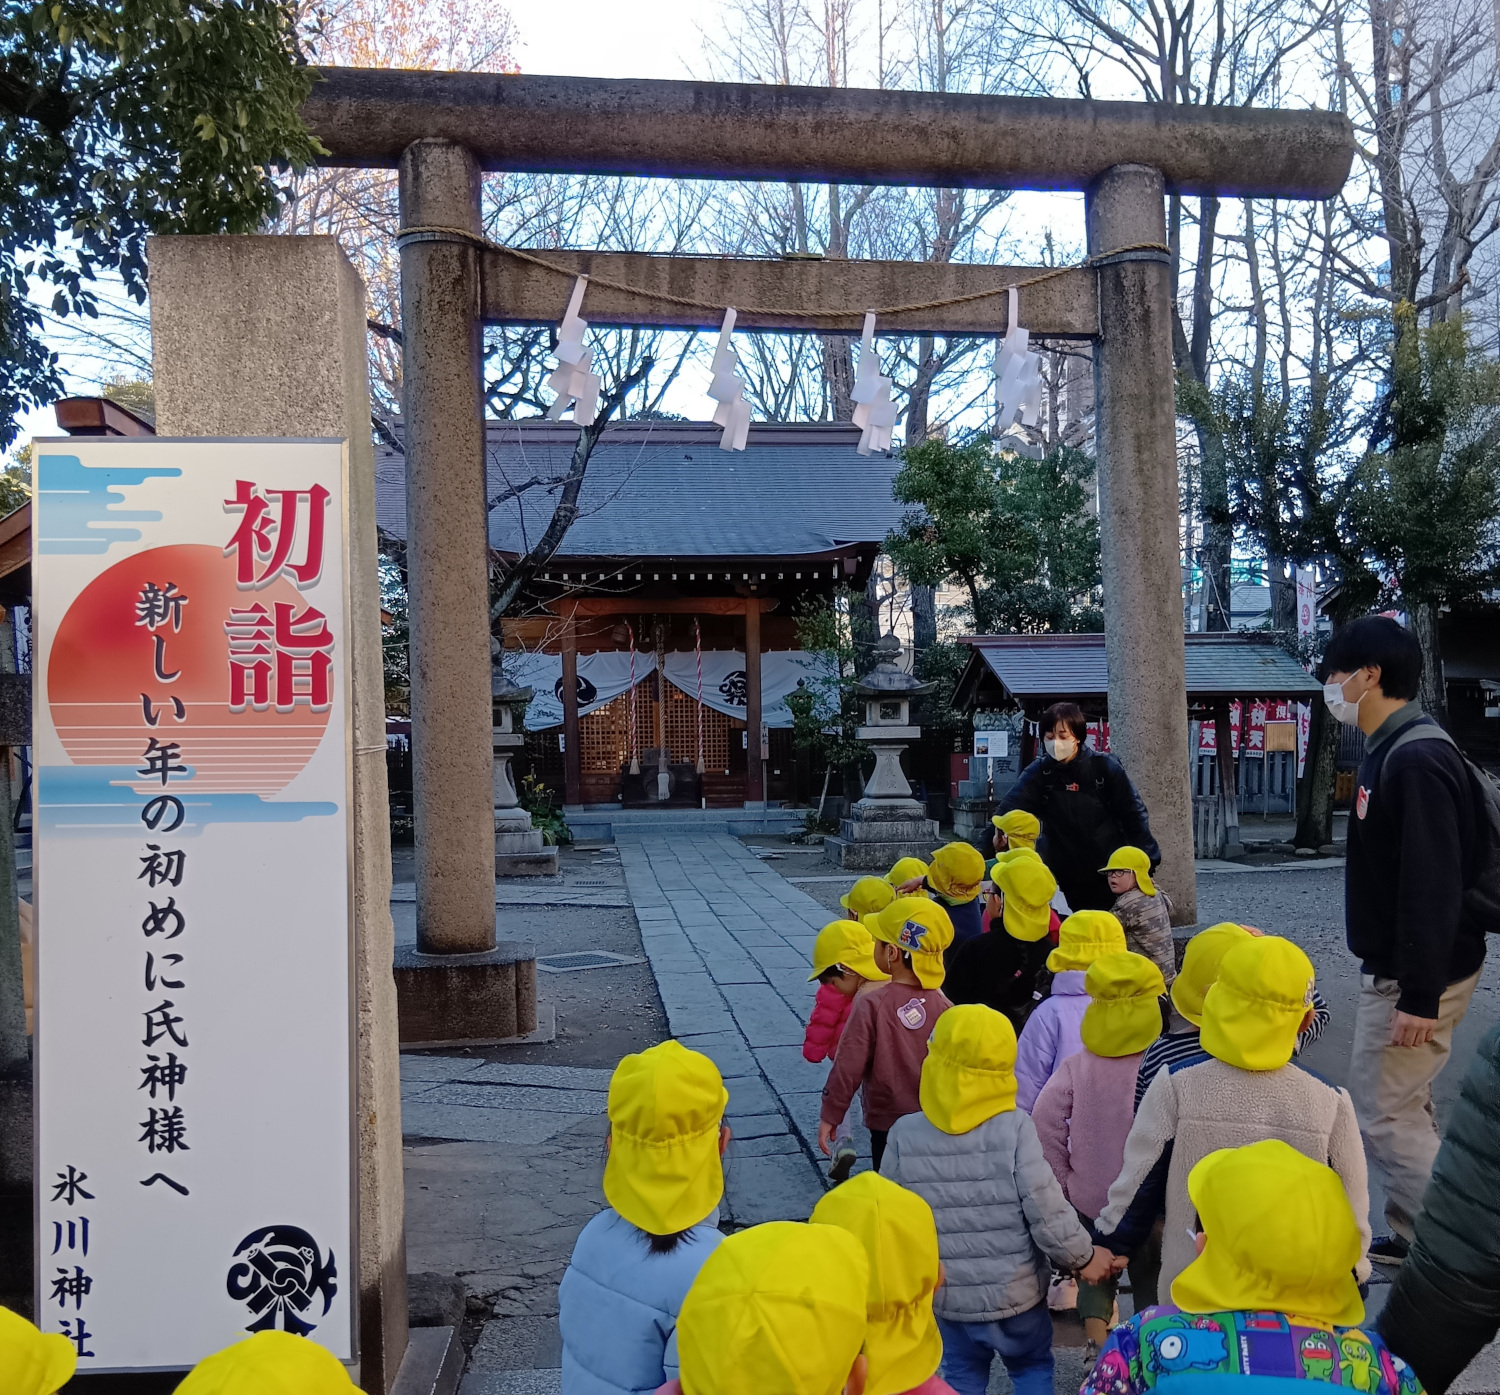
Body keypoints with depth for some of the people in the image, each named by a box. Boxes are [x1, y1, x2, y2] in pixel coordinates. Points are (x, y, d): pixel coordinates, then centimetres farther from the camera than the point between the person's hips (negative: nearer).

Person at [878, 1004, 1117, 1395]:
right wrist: (1084, 1256, 0)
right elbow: (1048, 1213, -19)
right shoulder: (1015, 1128, -21)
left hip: (946, 1294, 1)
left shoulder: (905, 1134, -15)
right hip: (1014, 1290, -1)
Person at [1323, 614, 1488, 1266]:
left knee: (1384, 1117, -3)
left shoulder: (1417, 759, -22)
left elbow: (1435, 888, -26)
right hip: (1392, 969, 10)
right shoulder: (1389, 752, 10)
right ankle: (1414, 1239, 29)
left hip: (1415, 977, -10)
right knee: (1404, 1111, 17)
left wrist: (1419, 998, -25)